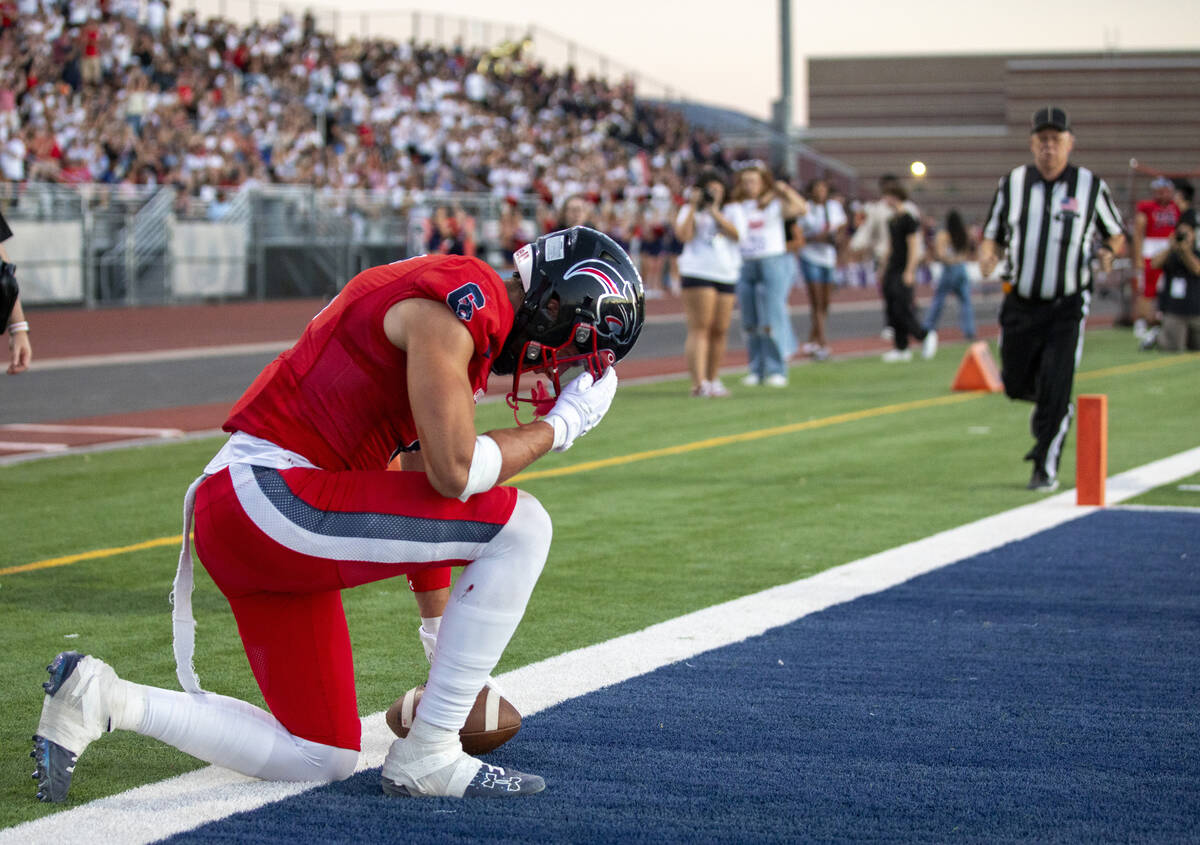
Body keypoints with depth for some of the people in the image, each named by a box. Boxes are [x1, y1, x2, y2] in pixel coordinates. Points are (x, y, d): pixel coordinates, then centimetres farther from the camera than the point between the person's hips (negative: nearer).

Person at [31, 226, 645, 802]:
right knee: (520, 526, -12)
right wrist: (559, 426, -3)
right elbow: (454, 474, -20)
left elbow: (423, 487, 28)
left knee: (324, 759, 13)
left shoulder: (456, 310, 20)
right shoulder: (456, 307, -12)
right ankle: (427, 759, -5)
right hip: (272, 498, -10)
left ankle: (103, 698, 10)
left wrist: (448, 635, 33)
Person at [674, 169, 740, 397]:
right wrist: (693, 207, -6)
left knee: (720, 331, 5)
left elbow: (736, 233, -2)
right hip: (698, 274, -4)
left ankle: (713, 380, 16)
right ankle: (699, 383, -22)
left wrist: (715, 211, -6)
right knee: (700, 328, -13)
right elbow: (683, 235, -8)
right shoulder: (690, 211, 10)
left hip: (726, 276, 4)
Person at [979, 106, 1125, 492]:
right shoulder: (1012, 184, 2)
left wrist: (1108, 250, -15)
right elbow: (993, 237, 8)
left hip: (1067, 307, -3)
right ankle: (1053, 415, 43)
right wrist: (987, 257, -15)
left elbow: (1116, 234, 8)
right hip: (1020, 303, 3)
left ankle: (1046, 468, 3)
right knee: (1015, 384, 11)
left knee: (1055, 389, -10)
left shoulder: (1091, 186, -3)